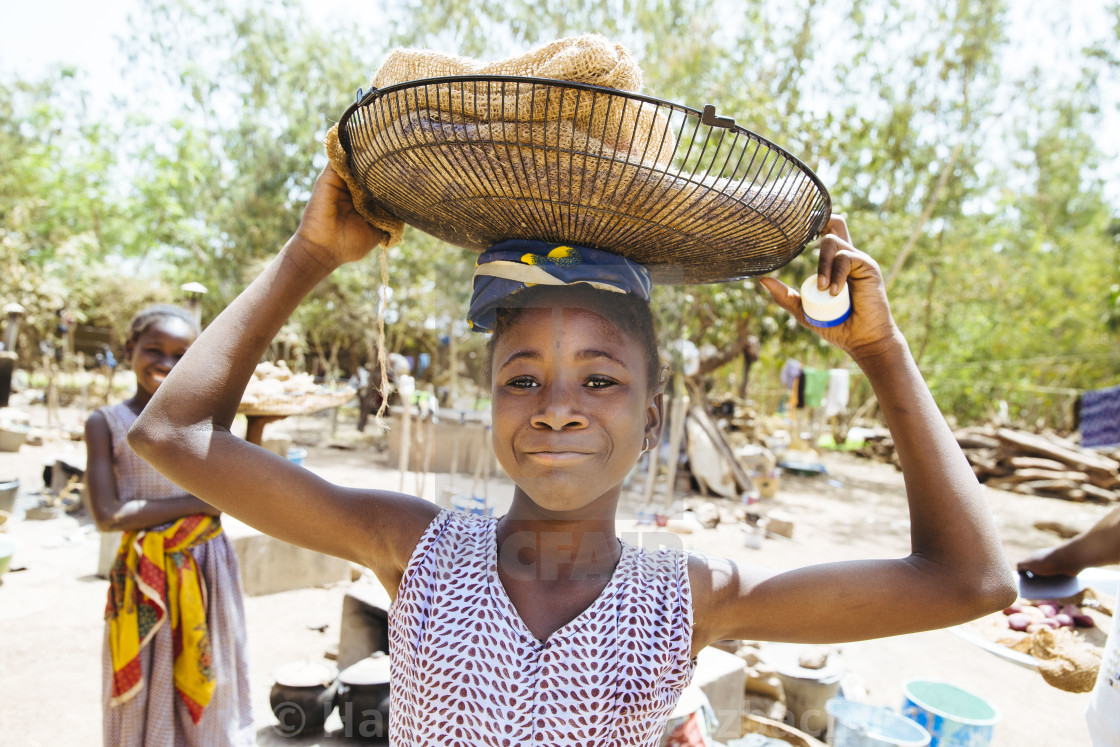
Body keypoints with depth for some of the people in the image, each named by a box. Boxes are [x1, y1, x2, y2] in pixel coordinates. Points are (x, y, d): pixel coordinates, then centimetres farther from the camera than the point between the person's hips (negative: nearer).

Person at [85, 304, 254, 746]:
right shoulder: (107, 422, -4)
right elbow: (108, 515, -13)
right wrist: (201, 501, -15)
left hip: (207, 571, 2)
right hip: (144, 577, -2)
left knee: (208, 693, 14)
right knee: (145, 699, 12)